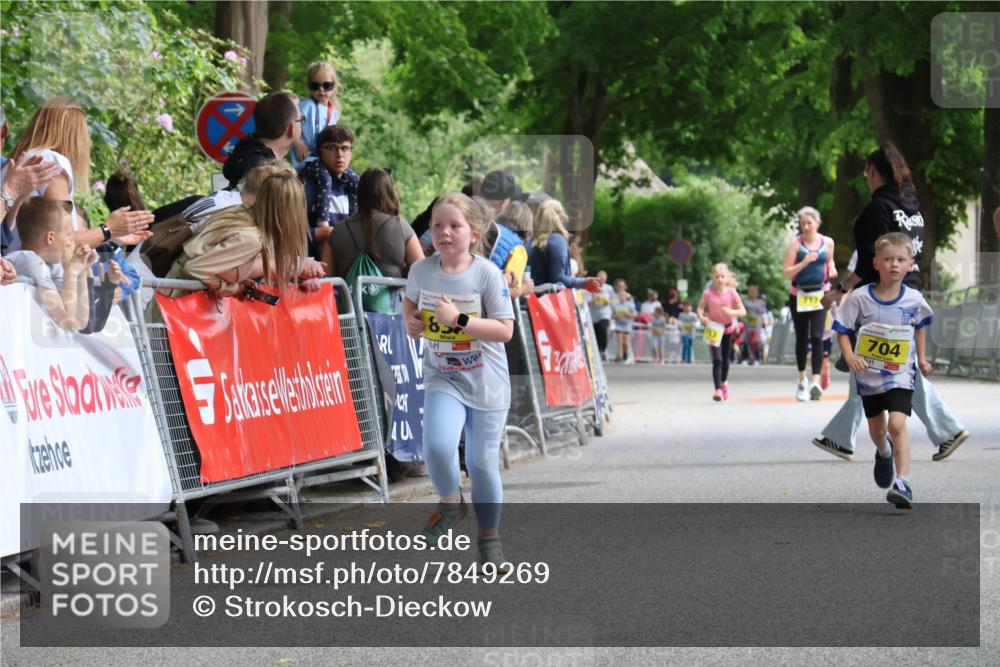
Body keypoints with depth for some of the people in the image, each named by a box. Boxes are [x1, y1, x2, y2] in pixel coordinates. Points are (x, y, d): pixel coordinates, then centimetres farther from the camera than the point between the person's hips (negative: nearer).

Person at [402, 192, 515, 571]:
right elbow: (411, 298, 19)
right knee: (437, 447, -23)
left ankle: (489, 538, 27)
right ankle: (451, 503, 8)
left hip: (486, 381, -1)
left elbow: (505, 330, -17)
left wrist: (459, 319, -26)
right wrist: (410, 321, -2)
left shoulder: (487, 274, -15)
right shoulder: (422, 270, -5)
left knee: (482, 462, 6)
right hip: (443, 378, 2)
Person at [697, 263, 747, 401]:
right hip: (713, 329, -2)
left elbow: (743, 311, -10)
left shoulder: (731, 293, -12)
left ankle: (724, 382, 44)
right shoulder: (708, 293, -13)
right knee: (717, 359, -16)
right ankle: (718, 390, -16)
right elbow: (700, 308, -2)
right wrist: (701, 317, -24)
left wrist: (732, 312, -30)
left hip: (728, 328, 2)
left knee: (725, 359, 16)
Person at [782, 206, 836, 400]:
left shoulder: (827, 242, 3)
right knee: (801, 339, 8)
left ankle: (815, 382, -18)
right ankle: (802, 380, 25)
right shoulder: (795, 244, -5)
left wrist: (831, 269, 0)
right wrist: (804, 263, -23)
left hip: (820, 294, 0)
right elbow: (786, 272, -8)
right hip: (799, 295, 0)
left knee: (817, 337, -12)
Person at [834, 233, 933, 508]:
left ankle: (903, 484, -23)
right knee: (876, 429, 20)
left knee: (897, 424, -21)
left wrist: (922, 359, 12)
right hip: (868, 373, 2)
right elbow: (843, 331, -8)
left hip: (901, 374, -1)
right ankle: (884, 454, 55)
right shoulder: (859, 298, -13)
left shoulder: (914, 300, -8)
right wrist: (850, 357, -24)